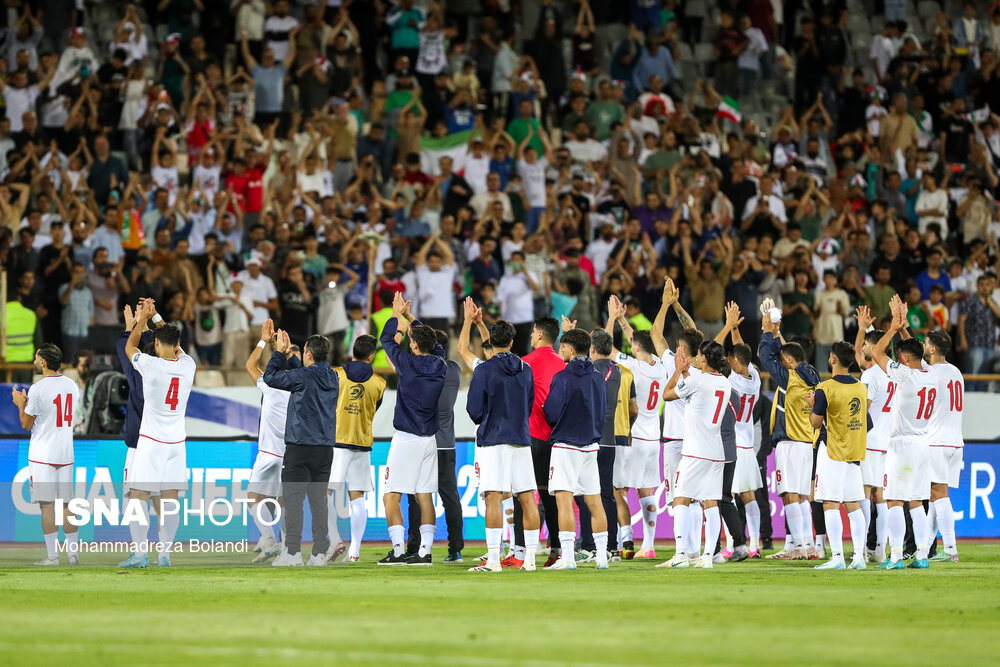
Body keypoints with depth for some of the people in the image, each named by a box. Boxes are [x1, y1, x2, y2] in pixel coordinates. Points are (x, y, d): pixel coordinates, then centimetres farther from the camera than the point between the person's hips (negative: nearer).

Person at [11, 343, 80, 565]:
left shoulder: (38, 389, -14)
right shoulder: (72, 385, 7)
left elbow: (26, 424, -7)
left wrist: (21, 405, 12)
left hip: (42, 454, -6)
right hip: (67, 453, 6)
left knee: (47, 504, -3)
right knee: (67, 504, 10)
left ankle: (52, 555, -5)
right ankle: (73, 553, 8)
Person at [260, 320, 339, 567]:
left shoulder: (303, 377, -12)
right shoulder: (332, 378, 9)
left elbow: (270, 377, -3)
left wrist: (279, 352, 10)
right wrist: (287, 354, 29)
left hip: (300, 447, -6)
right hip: (325, 448, 6)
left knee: (293, 500, -4)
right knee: (319, 500, 7)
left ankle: (292, 552, -9)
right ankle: (320, 553, 4)